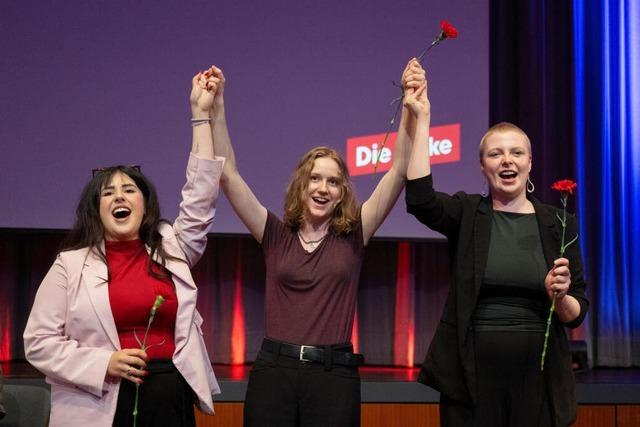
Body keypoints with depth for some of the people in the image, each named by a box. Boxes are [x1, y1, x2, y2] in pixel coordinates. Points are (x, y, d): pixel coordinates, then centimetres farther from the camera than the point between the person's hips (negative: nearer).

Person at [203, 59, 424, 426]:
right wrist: (216, 110, -4)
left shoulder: (353, 236, 6)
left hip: (335, 375, 0)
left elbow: (400, 171, -1)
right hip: (273, 371, 1)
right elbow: (228, 175, 2)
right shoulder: (276, 236, 8)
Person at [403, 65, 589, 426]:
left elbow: (576, 314, 5)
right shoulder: (467, 214, 2)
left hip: (538, 376, 1)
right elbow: (420, 198, -19)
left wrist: (560, 296, -18)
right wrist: (422, 119, -17)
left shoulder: (558, 224, 4)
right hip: (471, 374, -1)